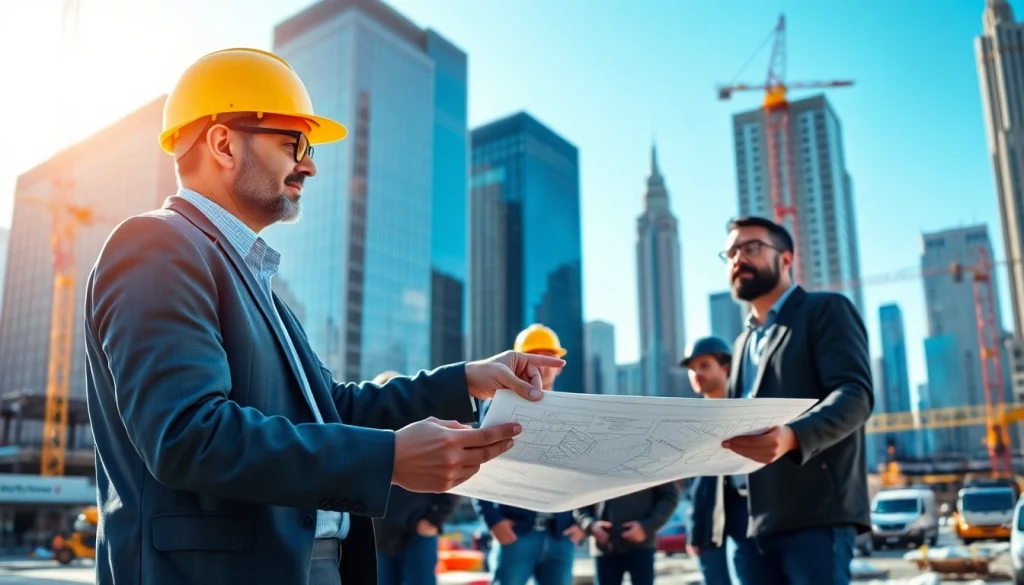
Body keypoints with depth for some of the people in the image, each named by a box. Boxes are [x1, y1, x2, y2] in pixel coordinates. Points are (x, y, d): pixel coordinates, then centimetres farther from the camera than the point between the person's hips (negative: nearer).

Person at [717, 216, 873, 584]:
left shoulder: (827, 310, 4)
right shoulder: (743, 344, 25)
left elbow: (855, 394, -11)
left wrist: (792, 436, -30)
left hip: (817, 513, -7)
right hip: (753, 522, 7)